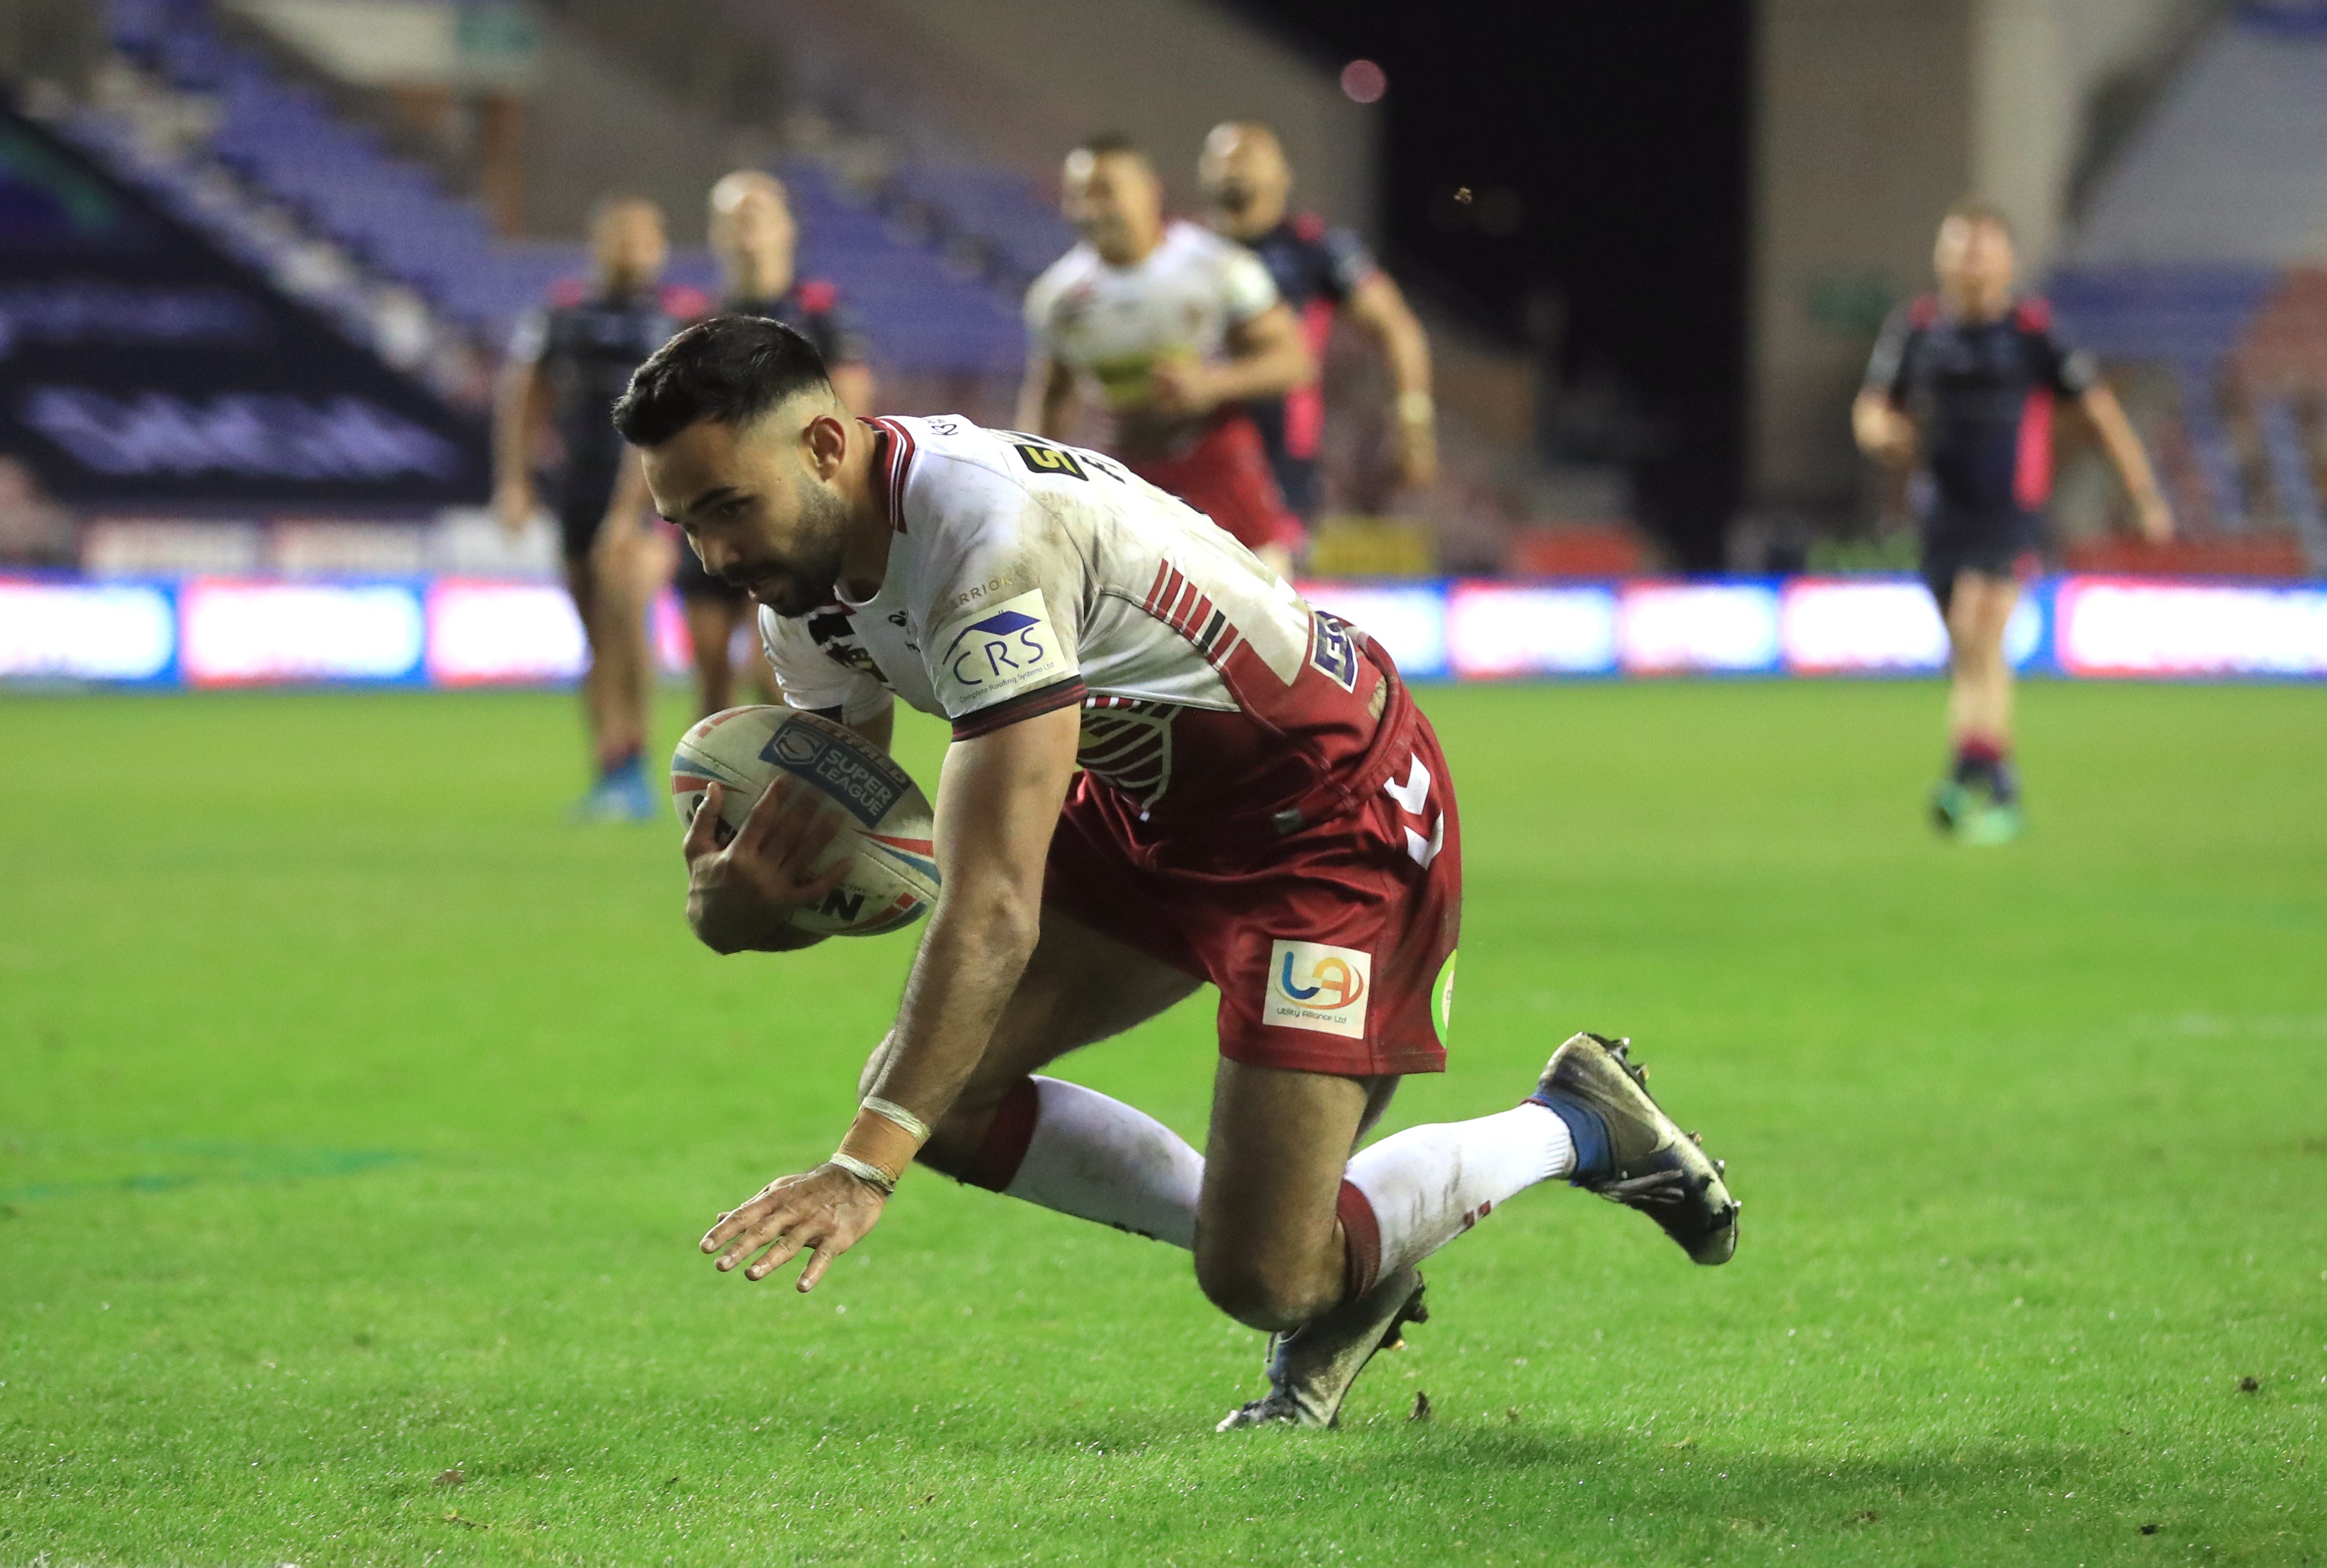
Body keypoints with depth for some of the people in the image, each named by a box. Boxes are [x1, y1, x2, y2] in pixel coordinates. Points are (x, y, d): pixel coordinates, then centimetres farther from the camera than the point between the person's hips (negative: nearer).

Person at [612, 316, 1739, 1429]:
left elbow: (994, 914, -40)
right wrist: (735, 896, -26)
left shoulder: (994, 543, -35)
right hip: (1152, 807, 9)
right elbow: (828, 870, -1)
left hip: (1337, 812, -9)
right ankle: (1303, 1249, 13)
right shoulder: (803, 568, -6)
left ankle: (1573, 1123, 12)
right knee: (926, 1092, -2)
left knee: (1261, 1282, -14)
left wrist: (864, 1168, -45)